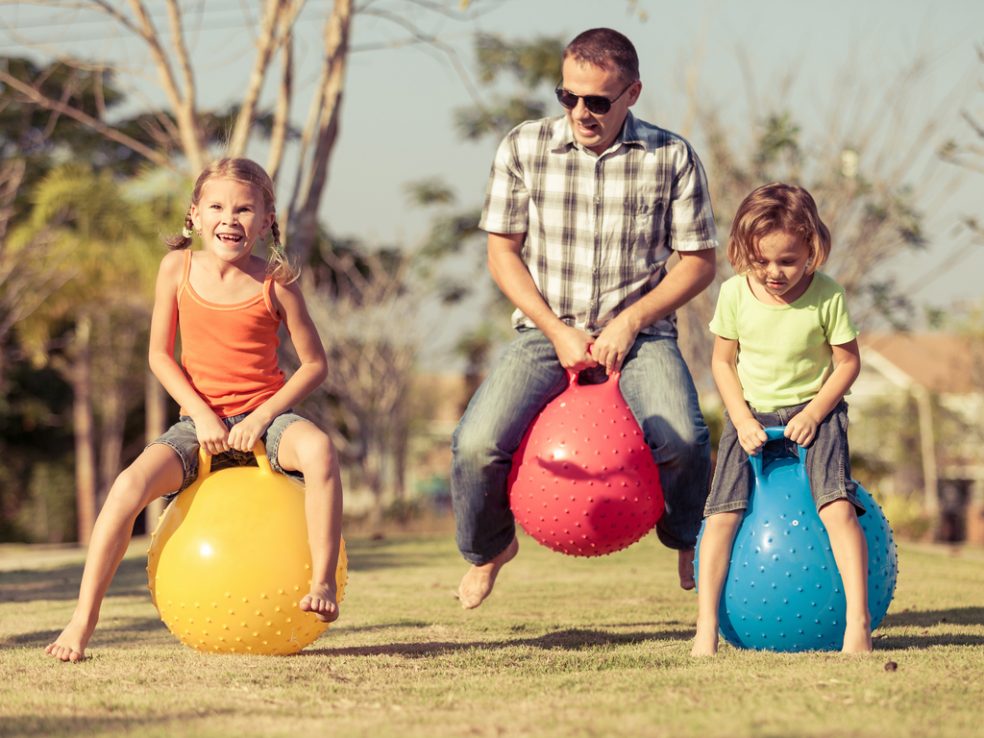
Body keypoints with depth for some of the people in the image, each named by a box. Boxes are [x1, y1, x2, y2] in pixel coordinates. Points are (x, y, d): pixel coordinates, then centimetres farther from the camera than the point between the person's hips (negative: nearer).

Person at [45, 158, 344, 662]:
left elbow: (314, 363, -2)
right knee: (130, 483, -23)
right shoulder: (178, 268, 0)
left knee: (318, 449, -36)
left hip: (264, 416, -1)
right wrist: (200, 414, -10)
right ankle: (83, 621, -15)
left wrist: (263, 416, -15)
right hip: (201, 421, 2)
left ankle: (322, 584, -28)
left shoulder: (274, 282, -5)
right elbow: (160, 355, 4)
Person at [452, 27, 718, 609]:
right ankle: (488, 547, 14)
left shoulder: (672, 157, -3)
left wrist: (629, 322, -11)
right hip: (547, 329, 1)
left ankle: (688, 541, 7)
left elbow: (699, 261, 2)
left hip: (639, 332, -1)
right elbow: (502, 251, 5)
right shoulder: (524, 148, 0)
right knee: (475, 445, -22)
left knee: (683, 440, -29)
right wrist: (558, 331, -7)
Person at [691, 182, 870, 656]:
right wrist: (742, 419, -8)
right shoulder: (735, 294, -7)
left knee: (837, 505, -24)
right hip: (751, 413, 2)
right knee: (723, 512, -16)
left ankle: (858, 622, -24)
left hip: (813, 412, -2)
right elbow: (723, 360, 3)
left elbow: (847, 362, -3)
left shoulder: (827, 297, -13)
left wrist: (814, 414, -14)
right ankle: (706, 628, -18)